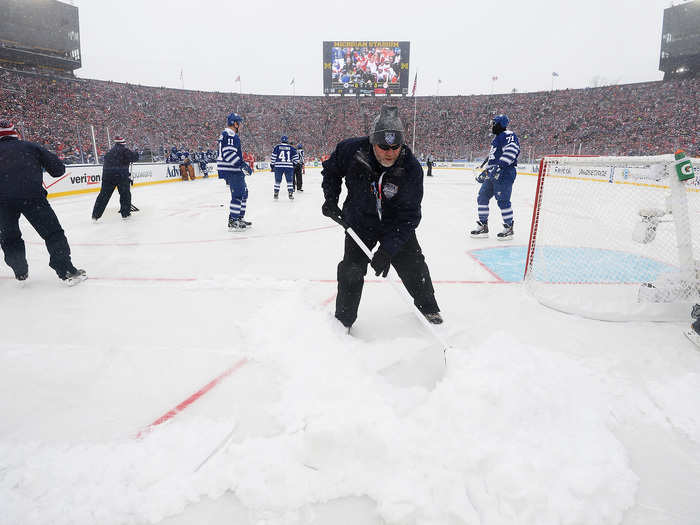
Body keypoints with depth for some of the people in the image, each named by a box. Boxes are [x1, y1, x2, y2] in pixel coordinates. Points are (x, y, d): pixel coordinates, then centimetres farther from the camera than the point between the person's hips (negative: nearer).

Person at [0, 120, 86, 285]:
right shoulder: (30, 146, 14)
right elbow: (58, 169, 13)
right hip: (31, 196, -2)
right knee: (53, 233, 3)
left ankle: (20, 272, 28)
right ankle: (67, 272, -4)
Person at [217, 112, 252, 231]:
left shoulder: (230, 135, 22)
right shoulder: (229, 135, -13)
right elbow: (228, 152, -25)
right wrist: (241, 164, -29)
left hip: (235, 170, 11)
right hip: (231, 171, -11)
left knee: (243, 192, 16)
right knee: (238, 194, -12)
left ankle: (239, 218, 23)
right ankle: (232, 222, -10)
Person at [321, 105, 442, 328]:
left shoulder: (411, 168, -26)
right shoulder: (352, 150, -23)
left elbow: (408, 217, -25)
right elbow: (331, 169, 2)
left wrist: (387, 250, -31)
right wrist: (331, 199, -7)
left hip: (396, 224, 0)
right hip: (359, 222, 0)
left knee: (413, 266, 5)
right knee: (351, 271, -7)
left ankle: (427, 306, 32)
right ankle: (343, 319, 14)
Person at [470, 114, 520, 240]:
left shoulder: (508, 135, -7)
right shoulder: (497, 139, 26)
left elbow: (511, 151, -25)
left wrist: (500, 166, -33)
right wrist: (484, 173, 30)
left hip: (505, 173, -10)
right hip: (492, 174, 10)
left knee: (502, 200, -12)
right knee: (482, 197, 8)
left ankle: (509, 228, -1)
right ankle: (483, 227, 15)